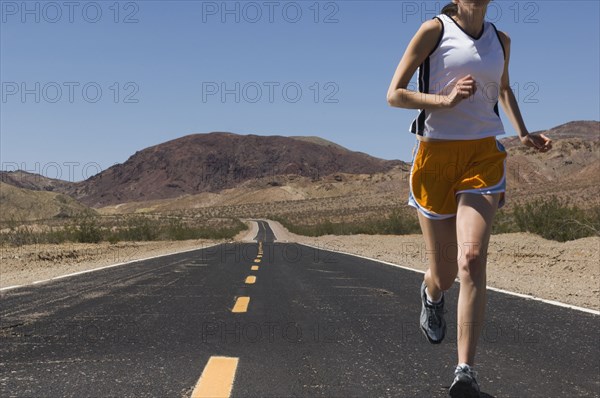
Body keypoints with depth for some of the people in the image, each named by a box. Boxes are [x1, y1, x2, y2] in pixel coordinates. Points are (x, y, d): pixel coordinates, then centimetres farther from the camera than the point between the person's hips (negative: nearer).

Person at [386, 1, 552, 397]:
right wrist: (445, 100, -19)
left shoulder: (500, 40, 11)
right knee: (443, 275, 6)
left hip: (484, 155, 2)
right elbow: (395, 95, -4)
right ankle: (431, 294, 46)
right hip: (436, 155, -2)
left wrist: (524, 134, 13)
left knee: (472, 260, -20)